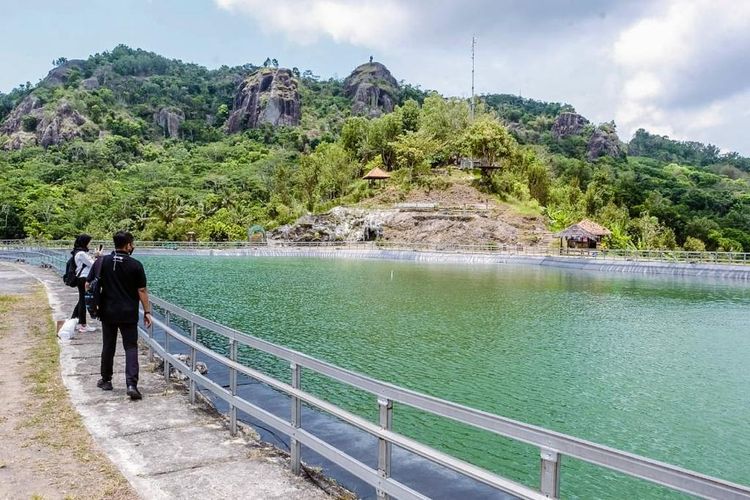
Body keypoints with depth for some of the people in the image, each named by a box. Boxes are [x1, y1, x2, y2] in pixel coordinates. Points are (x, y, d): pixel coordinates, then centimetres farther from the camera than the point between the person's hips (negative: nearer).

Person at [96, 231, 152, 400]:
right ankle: (131, 384, -10)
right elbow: (142, 291, -7)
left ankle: (106, 380, 27)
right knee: (131, 347, 0)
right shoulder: (136, 265, -9)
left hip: (108, 312, 3)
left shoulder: (103, 261, -1)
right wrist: (147, 312, -1)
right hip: (128, 314, -3)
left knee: (108, 347, 15)